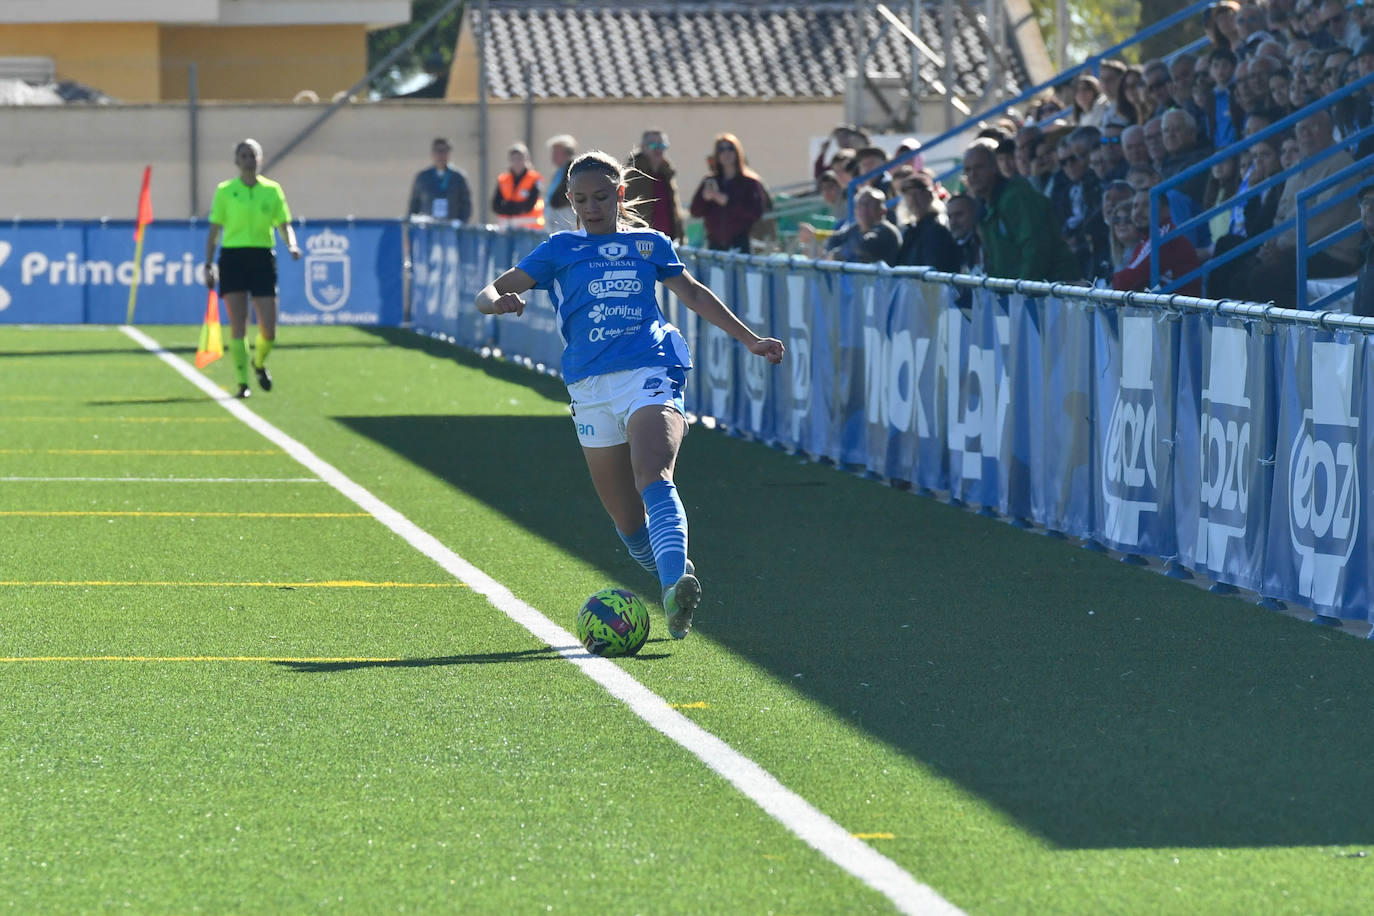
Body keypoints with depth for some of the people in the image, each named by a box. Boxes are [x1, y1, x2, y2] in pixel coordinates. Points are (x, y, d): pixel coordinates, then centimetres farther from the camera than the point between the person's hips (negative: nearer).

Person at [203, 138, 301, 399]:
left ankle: (259, 363, 30)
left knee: (268, 330, -1)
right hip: (233, 258, -1)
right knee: (238, 325, -9)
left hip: (262, 258, 1)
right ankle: (242, 383, -3)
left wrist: (292, 245, -12)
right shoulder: (225, 191, 4)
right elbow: (214, 231, 7)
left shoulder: (272, 190, 7)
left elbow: (285, 224, 8)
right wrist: (209, 264, 1)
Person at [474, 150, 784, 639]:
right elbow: (488, 294, 7)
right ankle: (677, 591, 22)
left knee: (653, 479, -28)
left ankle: (677, 585, -44)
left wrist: (750, 340, 33)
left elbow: (694, 294, 30)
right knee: (627, 519, 3)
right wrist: (498, 301, -18)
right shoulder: (561, 249, 14)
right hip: (591, 387, 2)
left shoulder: (648, 244, 16)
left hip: (649, 374, -2)